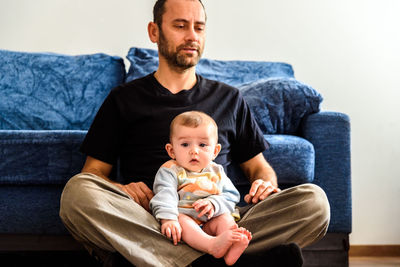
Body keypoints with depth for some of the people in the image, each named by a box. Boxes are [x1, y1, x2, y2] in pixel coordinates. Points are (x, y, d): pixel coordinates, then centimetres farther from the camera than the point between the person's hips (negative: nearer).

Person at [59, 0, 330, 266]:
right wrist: (120, 189, -11)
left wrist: (266, 184, 0)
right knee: (77, 190, -33)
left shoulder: (229, 99, 24)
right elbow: (94, 172, 13)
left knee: (313, 200, -24)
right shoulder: (125, 99, 18)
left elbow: (259, 167, 26)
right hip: (149, 222, -1)